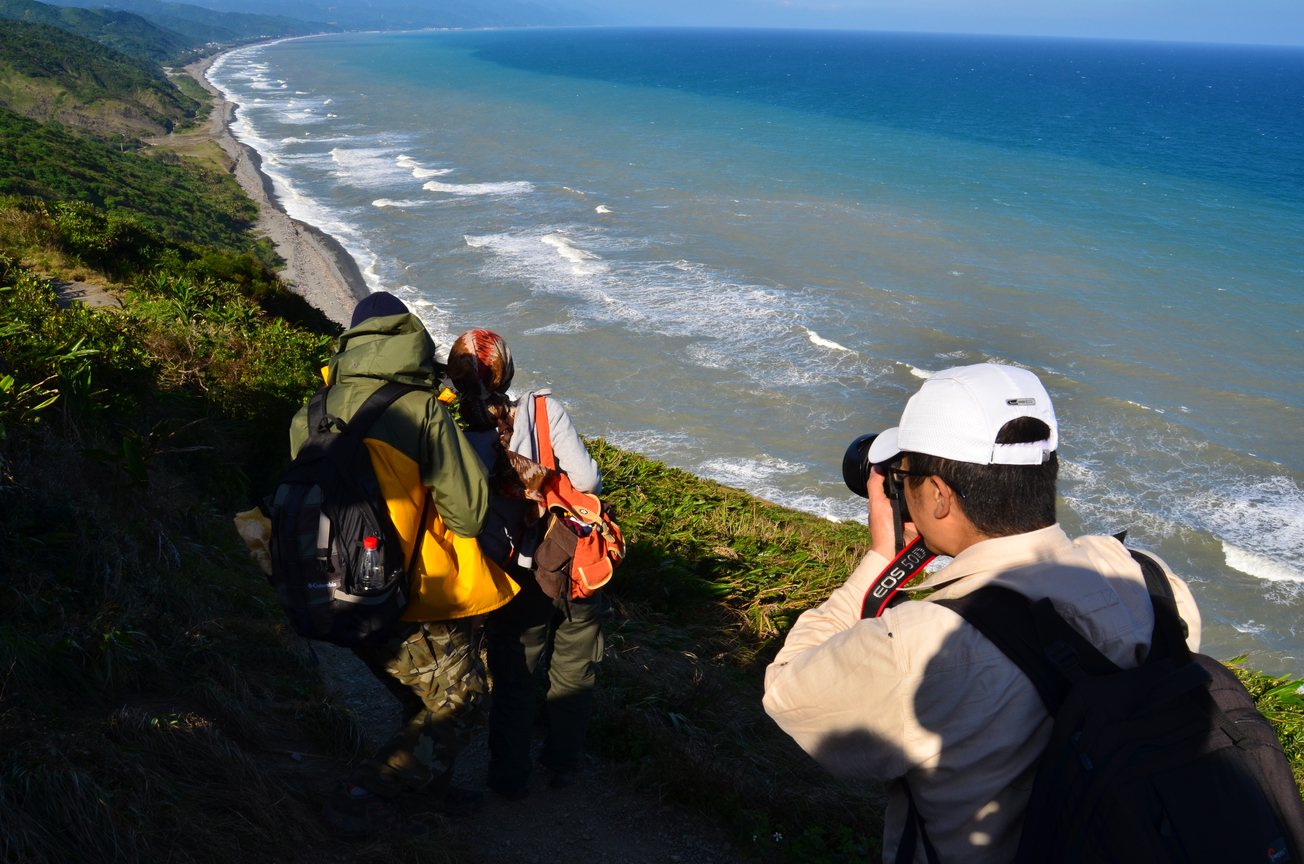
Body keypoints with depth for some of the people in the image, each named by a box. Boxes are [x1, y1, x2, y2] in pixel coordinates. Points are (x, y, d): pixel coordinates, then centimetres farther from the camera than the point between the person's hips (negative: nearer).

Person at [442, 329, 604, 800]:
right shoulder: (546, 408, -15)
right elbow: (586, 480, -19)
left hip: (520, 580, 0)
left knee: (512, 679, 21)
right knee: (573, 673, 22)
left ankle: (510, 774, 35)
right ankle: (562, 763, 39)